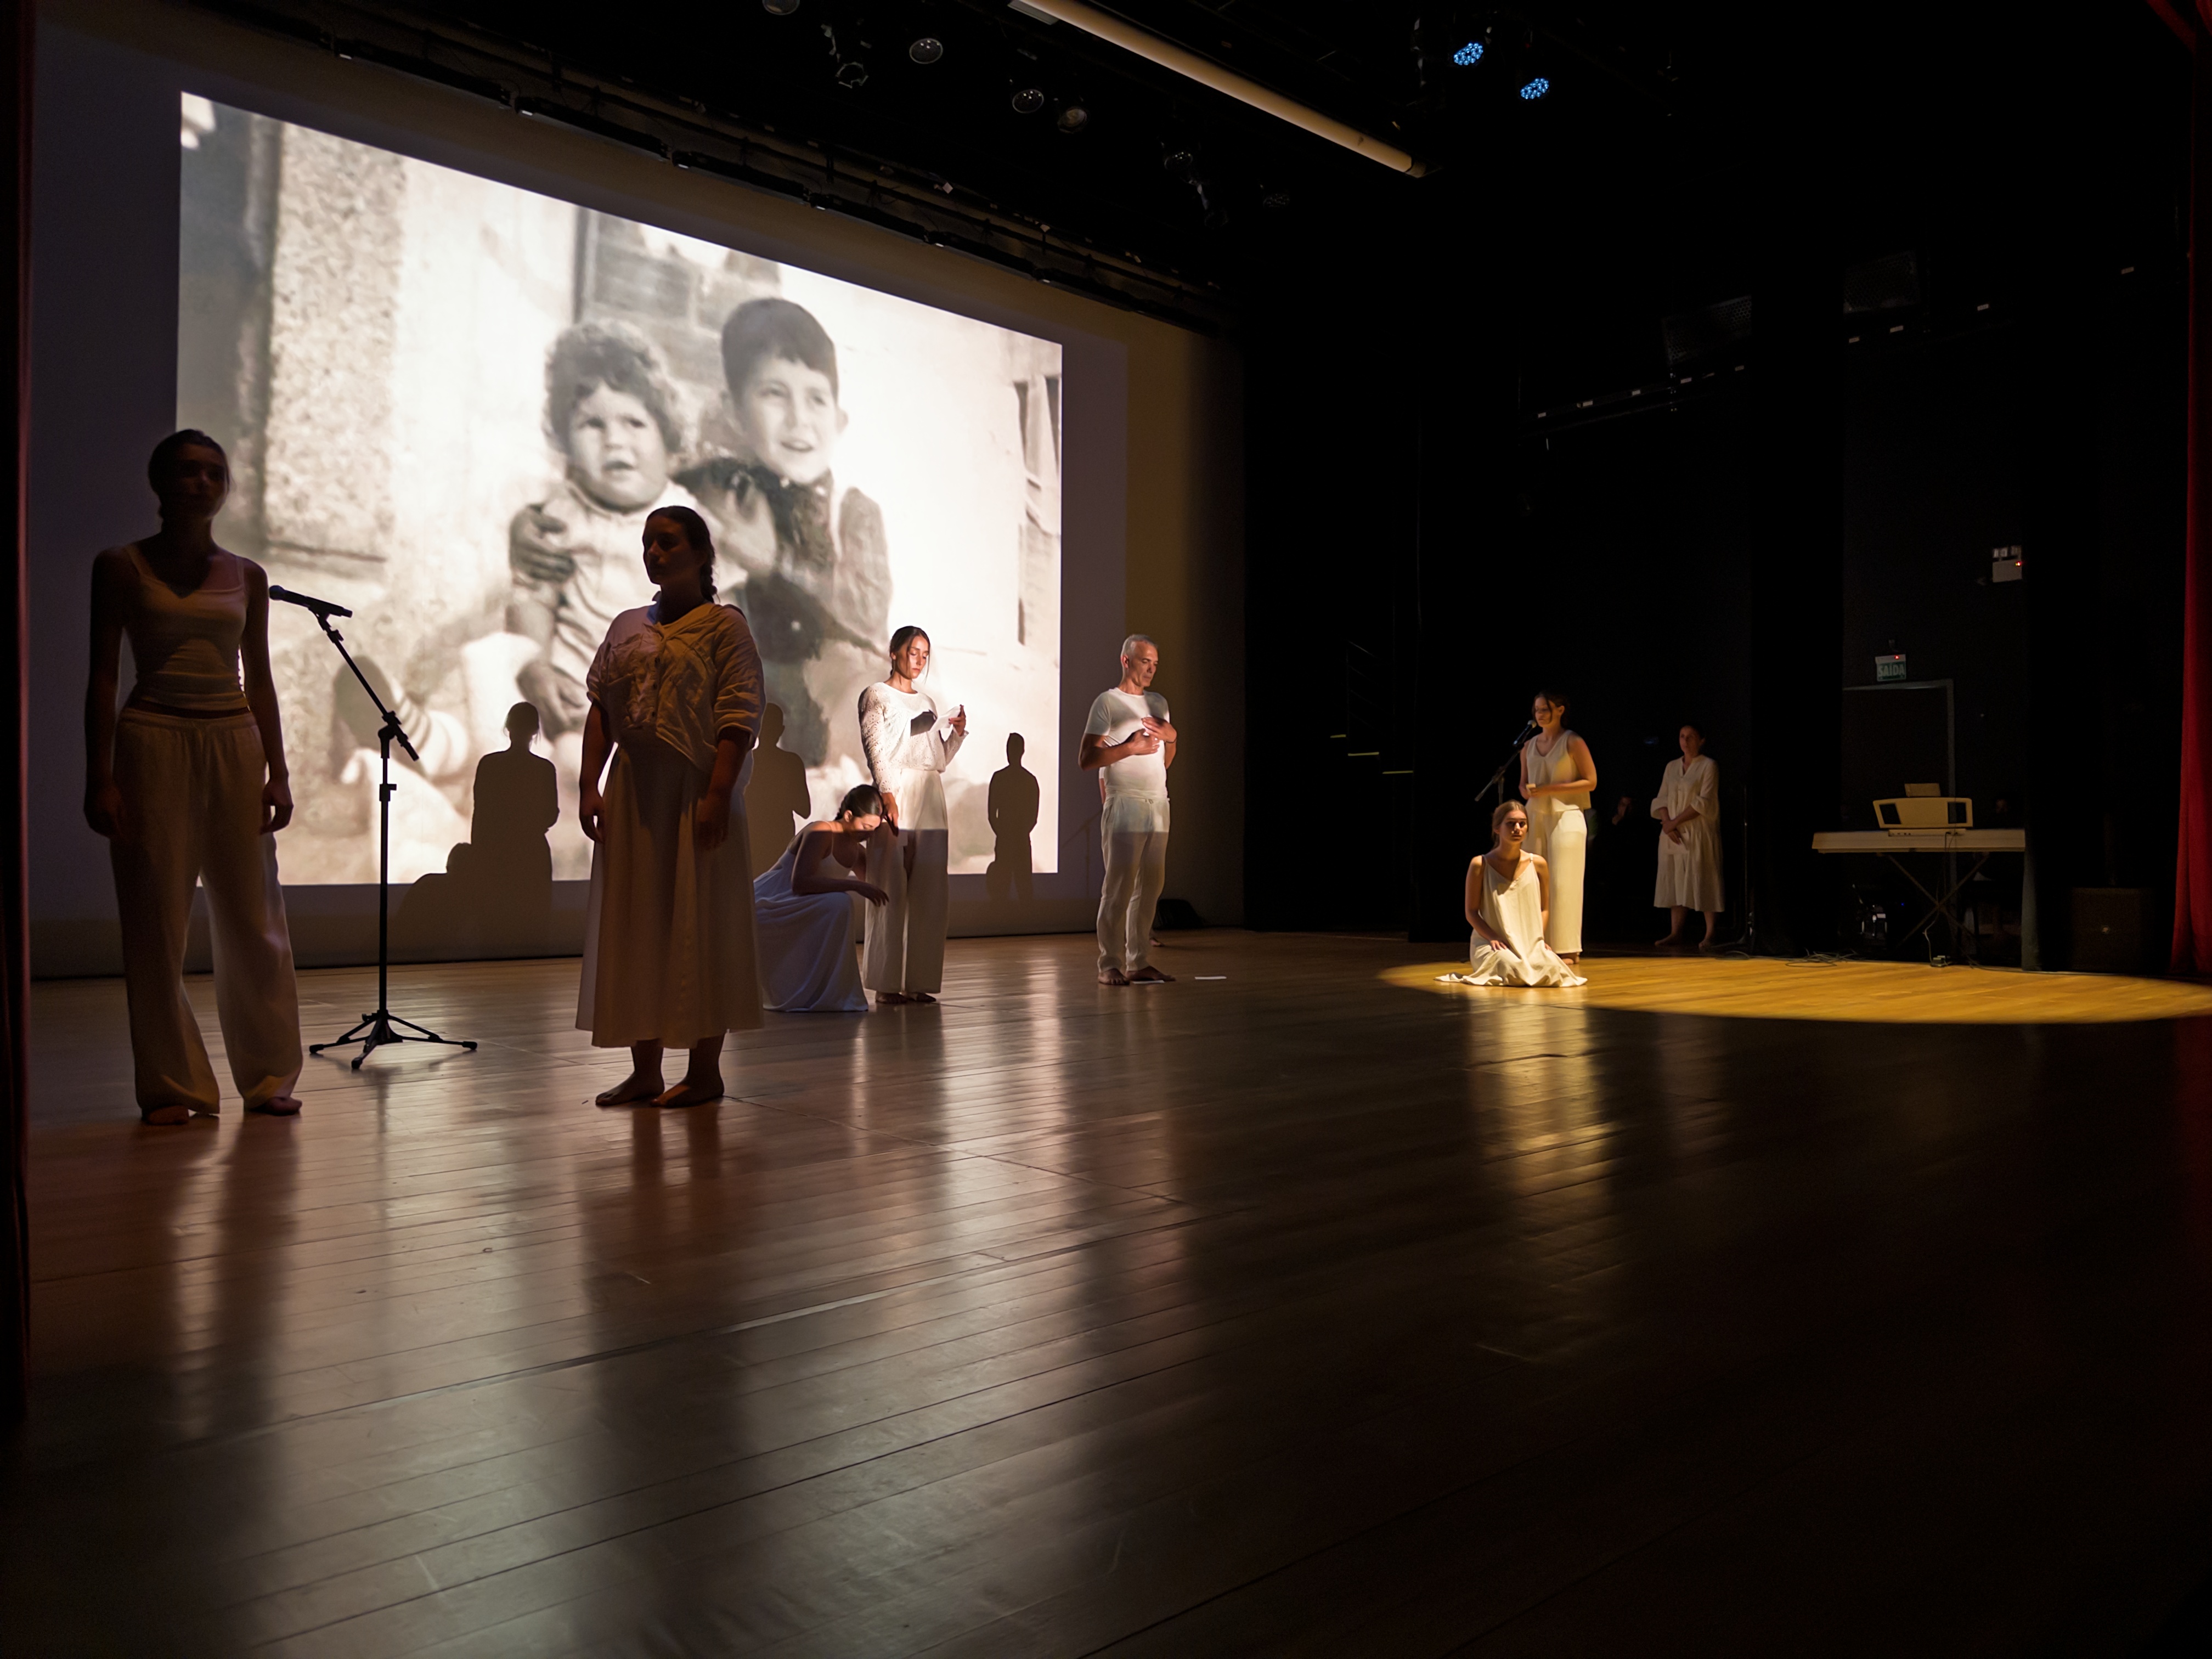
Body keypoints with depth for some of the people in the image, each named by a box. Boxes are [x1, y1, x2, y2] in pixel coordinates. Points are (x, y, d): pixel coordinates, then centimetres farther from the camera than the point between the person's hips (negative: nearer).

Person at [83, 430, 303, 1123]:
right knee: (158, 921, 0)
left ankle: (268, 1077, 13)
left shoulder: (247, 577, 11)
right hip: (153, 740, -2)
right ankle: (172, 1086, 10)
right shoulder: (123, 567, 3)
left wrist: (278, 772, 5)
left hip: (235, 741, 3)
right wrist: (99, 777, -8)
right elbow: (102, 675, 0)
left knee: (253, 915, 3)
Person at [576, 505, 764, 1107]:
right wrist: (590, 786, 0)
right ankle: (644, 1069, 16)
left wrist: (717, 795, -19)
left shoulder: (724, 624, -2)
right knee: (634, 929, 7)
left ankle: (705, 1070, 8)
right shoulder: (626, 627, 15)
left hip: (693, 792, -6)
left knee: (699, 927, -1)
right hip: (631, 793, 6)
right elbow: (599, 711, 11)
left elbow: (739, 719, -10)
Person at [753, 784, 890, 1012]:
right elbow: (800, 883, -33)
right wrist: (855, 885, -35)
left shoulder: (853, 848, 8)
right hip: (762, 906, -9)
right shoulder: (821, 833, -19)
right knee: (836, 904, -28)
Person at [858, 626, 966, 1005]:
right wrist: (889, 797, -17)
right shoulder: (877, 696, 4)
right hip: (896, 794, -6)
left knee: (928, 892, 2)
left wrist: (958, 732, 2)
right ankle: (887, 983, -3)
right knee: (892, 890, -7)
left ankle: (918, 980, 6)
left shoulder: (928, 702, 21)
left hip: (930, 799, 6)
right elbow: (876, 751, -6)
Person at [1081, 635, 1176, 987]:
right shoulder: (1107, 703, -1)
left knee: (1150, 885, 2)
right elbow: (1086, 759, -8)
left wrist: (1171, 738, 4)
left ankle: (1140, 963, 6)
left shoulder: (1159, 703, 19)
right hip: (1124, 803, -6)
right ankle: (1110, 964, -4)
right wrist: (1131, 748, -13)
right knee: (1119, 885, -8)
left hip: (1158, 804, 6)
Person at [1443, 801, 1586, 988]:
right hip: (1491, 944, -3)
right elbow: (1472, 912, -2)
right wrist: (1493, 938, -17)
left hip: (1531, 945, 3)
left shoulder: (1538, 864, 5)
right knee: (1514, 968, -35)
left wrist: (1539, 938, -6)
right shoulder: (1481, 865, -3)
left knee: (1551, 968, -30)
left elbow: (1544, 909, 11)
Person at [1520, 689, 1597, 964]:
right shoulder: (1529, 746, 14)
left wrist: (1550, 789, -14)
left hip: (1566, 816, -5)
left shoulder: (1573, 743, -2)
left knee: (1563, 883, -6)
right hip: (1536, 817, 5)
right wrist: (1528, 792, -3)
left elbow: (1591, 781, -6)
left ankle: (1567, 948, -1)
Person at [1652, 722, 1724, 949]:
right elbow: (1661, 799, 10)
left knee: (1702, 882, -7)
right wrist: (1667, 822, -7)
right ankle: (1676, 933, 5)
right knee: (1675, 883, 3)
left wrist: (1677, 822, -14)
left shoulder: (1708, 766, -1)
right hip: (1673, 835, 5)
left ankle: (1711, 934, -5)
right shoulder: (1672, 767, 15)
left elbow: (1704, 802, -10)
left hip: (1698, 833, -5)